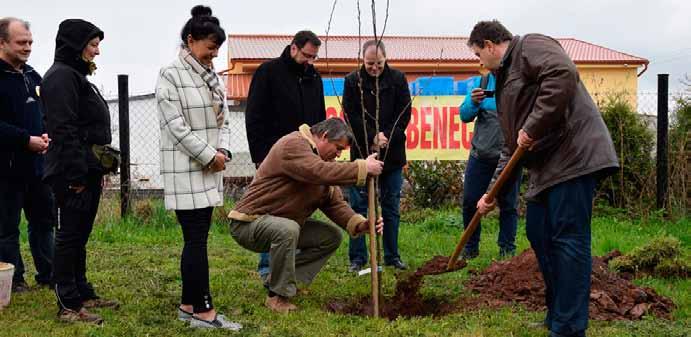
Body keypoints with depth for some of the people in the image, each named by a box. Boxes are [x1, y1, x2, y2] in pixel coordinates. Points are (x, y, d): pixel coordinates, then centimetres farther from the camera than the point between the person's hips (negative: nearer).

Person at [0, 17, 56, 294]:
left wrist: (46, 136, 1)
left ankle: (47, 274, 24)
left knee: (44, 220, 13)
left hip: (36, 164, 8)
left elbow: (45, 114, 21)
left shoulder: (32, 76, 13)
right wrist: (27, 140, -19)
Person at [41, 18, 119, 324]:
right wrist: (76, 175, -22)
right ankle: (69, 306, 2)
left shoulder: (77, 76, 20)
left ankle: (82, 293, 25)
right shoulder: (61, 76, -12)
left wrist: (97, 170, 20)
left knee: (79, 236, 15)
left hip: (88, 173, 10)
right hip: (72, 176, -10)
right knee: (69, 236, -4)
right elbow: (63, 129, -20)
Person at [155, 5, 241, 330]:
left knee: (196, 239, 11)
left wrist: (222, 151, -4)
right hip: (185, 170, -8)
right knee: (196, 240, -6)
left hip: (209, 169, 8)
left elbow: (222, 119, 13)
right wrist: (209, 156, -13)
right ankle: (203, 311, -1)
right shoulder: (170, 74, -10)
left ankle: (188, 305, 19)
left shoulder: (212, 76, 12)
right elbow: (176, 126, -15)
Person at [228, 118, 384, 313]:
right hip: (249, 223, -9)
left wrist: (359, 224, -14)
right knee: (287, 229, -38)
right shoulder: (293, 145, -20)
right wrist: (363, 168, -32)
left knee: (331, 237, 0)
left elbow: (334, 202, 3)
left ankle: (283, 280, 4)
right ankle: (278, 296, -20)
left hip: (286, 224, 9)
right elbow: (320, 172, -38)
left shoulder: (324, 159, 10)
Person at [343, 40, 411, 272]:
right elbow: (350, 116, -5)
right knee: (358, 207, 1)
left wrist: (387, 136, -12)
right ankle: (358, 257, 9)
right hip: (362, 153, -1)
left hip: (392, 154, 2)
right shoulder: (353, 81, -1)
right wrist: (373, 136, -16)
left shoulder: (397, 79, 3)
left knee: (391, 208, 8)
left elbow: (405, 114, 1)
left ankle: (392, 256, 18)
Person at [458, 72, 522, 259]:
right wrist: (473, 102, -19)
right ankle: (470, 248, 18)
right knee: (470, 201, 4)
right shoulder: (481, 82, 5)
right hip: (481, 152, 2)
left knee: (508, 204, 7)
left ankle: (507, 249, 18)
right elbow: (464, 115, 1)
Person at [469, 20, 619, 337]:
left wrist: (532, 127, -22)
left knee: (568, 238, -7)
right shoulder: (504, 79, 25)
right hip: (544, 166, 10)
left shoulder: (530, 46, -2)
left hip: (573, 156, -10)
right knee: (539, 234, 12)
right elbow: (511, 147, 26)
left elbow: (563, 74, -25)